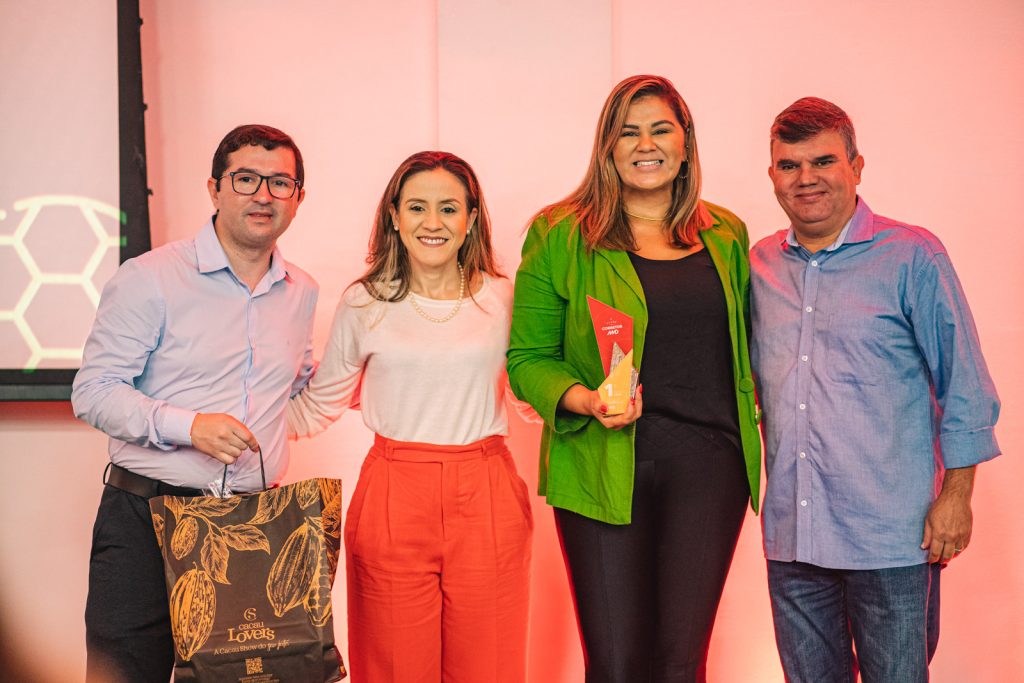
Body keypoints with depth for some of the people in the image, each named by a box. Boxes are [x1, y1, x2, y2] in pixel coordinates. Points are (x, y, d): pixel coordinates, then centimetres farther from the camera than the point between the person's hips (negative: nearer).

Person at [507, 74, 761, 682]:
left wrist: (754, 437, 11)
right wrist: (584, 399, -16)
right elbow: (528, 357, 2)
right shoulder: (560, 235, 1)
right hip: (603, 468, -2)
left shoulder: (726, 235, 12)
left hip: (708, 467, 3)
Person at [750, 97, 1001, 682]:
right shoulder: (760, 266, 8)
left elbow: (963, 384, -3)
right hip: (791, 532, 4)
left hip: (891, 533, -4)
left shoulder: (912, 256, -4)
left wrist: (956, 492, -6)